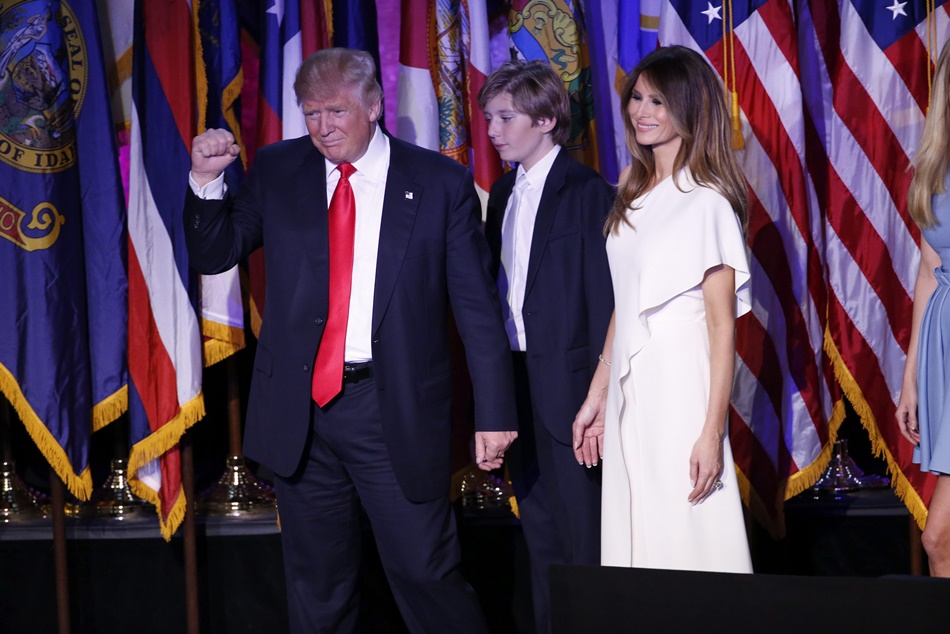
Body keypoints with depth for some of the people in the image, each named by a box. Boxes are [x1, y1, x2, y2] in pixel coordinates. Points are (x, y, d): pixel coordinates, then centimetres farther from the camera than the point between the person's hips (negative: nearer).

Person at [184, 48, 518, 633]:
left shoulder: (442, 183, -2)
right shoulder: (277, 171, 7)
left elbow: (478, 304, -2)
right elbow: (214, 255, 11)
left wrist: (495, 413, -7)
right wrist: (207, 180, -7)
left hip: (396, 409, -3)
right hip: (301, 408, 3)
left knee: (427, 574, -3)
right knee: (317, 585, 13)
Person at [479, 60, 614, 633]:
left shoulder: (587, 193, -11)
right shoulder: (503, 193, 12)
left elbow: (604, 296, -13)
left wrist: (601, 392, -15)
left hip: (565, 380, -8)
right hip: (514, 378, 8)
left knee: (582, 533, -2)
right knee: (541, 535, 16)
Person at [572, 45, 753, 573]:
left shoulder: (707, 202, -11)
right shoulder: (633, 197, 13)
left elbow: (723, 325, -13)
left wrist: (713, 432, -17)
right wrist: (597, 398, 15)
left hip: (681, 392, -8)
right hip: (628, 392, 8)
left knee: (686, 546, -4)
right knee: (634, 546, 10)